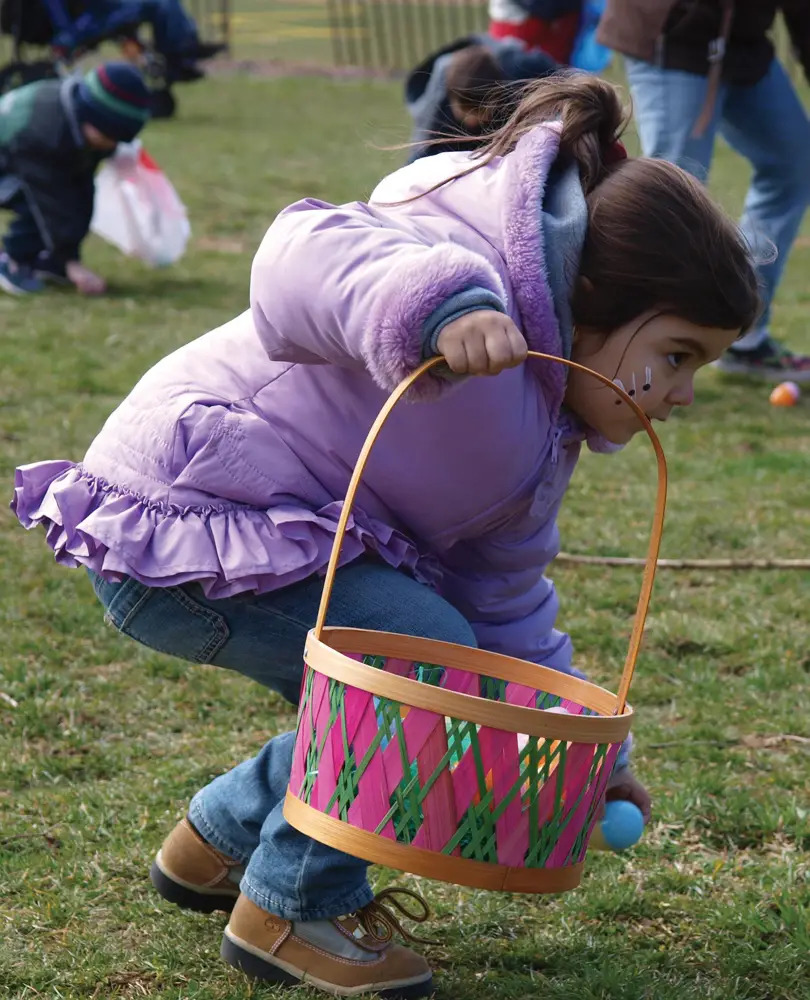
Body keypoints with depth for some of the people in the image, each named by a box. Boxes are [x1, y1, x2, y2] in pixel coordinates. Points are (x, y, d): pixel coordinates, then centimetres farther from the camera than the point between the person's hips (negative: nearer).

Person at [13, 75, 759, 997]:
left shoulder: (542, 430, 10)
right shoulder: (473, 274, -22)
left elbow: (504, 598, 18)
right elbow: (306, 258, -39)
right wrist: (436, 307, -58)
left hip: (277, 534, 11)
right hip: (171, 521, -10)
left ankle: (218, 840, 27)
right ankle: (290, 910, -2)